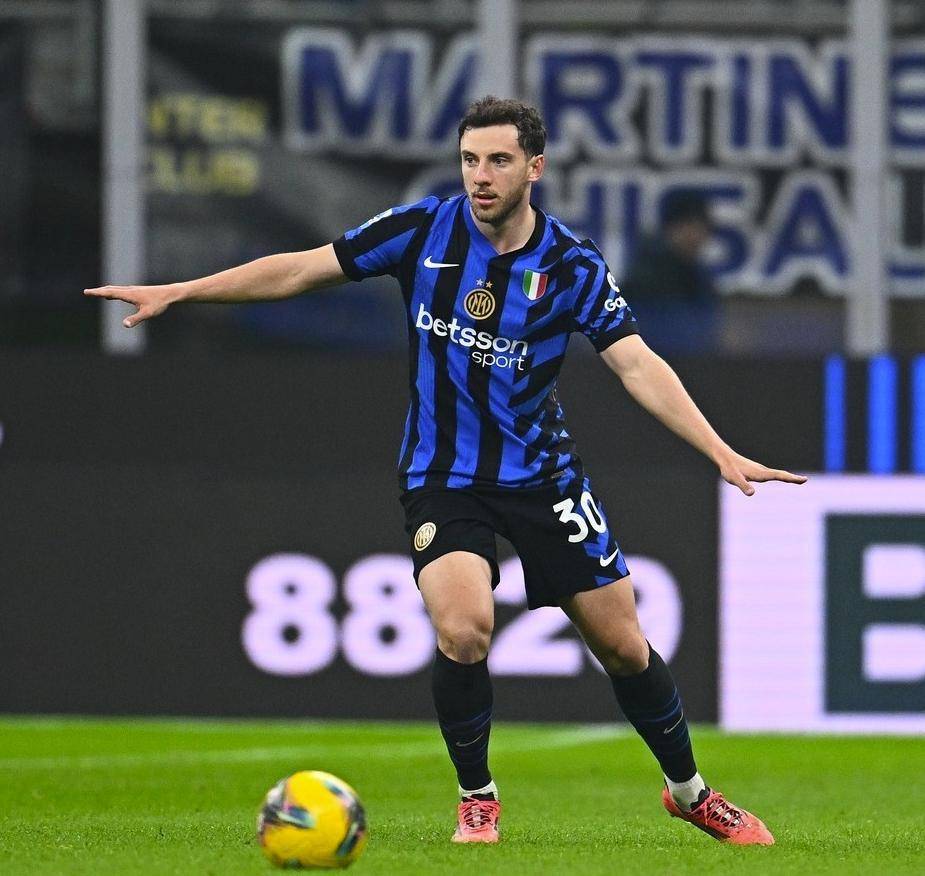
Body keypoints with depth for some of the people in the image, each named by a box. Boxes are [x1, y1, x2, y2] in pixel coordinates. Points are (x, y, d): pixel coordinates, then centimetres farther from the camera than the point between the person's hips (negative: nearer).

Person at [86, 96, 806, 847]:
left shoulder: (572, 265, -10)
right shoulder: (424, 230, -8)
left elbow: (638, 367, -14)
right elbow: (301, 269, -1)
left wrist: (722, 453, -26)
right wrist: (176, 293, -2)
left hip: (541, 474, 1)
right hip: (443, 477, -1)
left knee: (623, 644, 4)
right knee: (463, 630, -25)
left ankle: (689, 791, 29)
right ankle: (477, 798, -1)